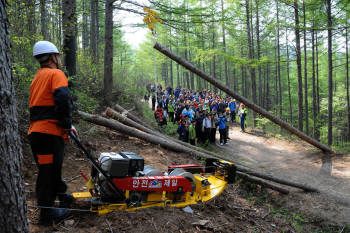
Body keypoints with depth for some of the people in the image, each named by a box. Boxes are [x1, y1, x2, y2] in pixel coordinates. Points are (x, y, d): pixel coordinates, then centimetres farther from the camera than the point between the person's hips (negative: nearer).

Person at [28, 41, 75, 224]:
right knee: (49, 171, -2)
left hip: (36, 131, 9)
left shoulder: (38, 77, 23)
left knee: (52, 168, 20)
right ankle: (46, 212, 7)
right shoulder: (56, 74, -6)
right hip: (49, 132, -9)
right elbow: (63, 99, -24)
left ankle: (62, 196, 36)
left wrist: (65, 126, 19)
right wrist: (67, 124, -12)